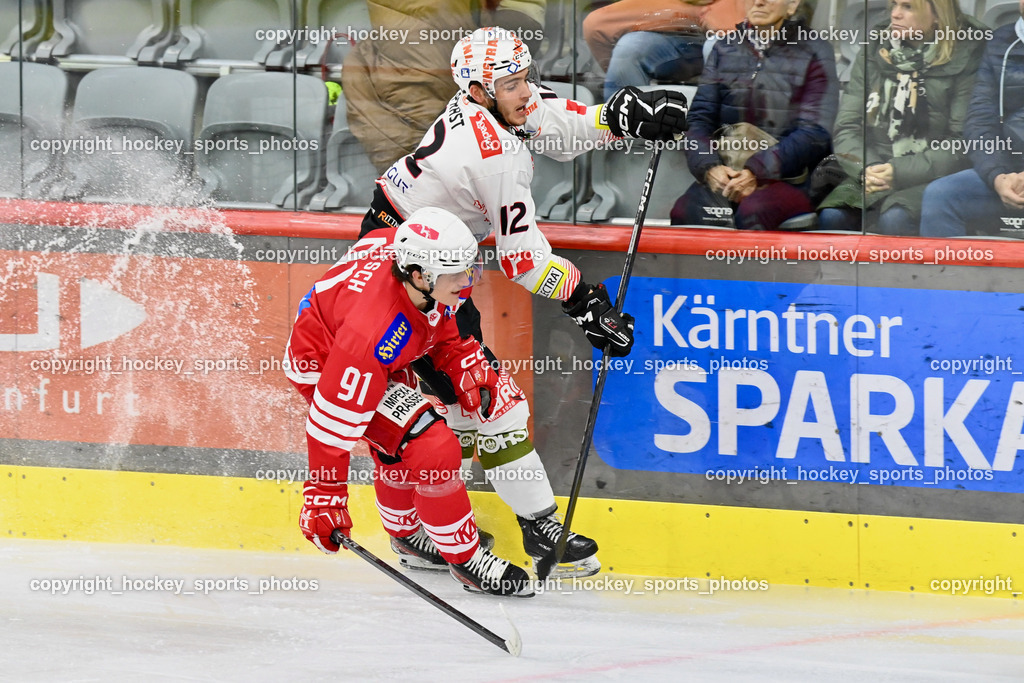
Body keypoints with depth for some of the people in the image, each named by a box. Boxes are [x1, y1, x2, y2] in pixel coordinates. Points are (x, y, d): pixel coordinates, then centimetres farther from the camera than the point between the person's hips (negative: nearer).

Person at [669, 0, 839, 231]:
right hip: (725, 171, 3)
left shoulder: (815, 53, 5)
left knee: (752, 212, -37)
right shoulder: (724, 49, 18)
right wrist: (709, 167, -11)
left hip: (788, 178, -3)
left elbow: (814, 133, -5)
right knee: (684, 212, -30)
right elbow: (700, 118, 11)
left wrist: (756, 173, -17)